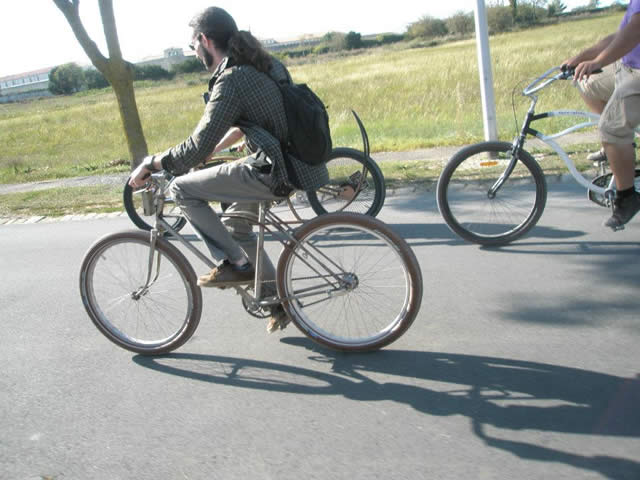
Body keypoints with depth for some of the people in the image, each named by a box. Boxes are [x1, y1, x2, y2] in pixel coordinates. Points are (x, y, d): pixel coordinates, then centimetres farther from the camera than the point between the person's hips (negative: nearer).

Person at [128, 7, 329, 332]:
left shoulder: (231, 80, -16)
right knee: (236, 224, 25)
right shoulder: (261, 64, 13)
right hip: (297, 164, 9)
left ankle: (234, 263, 4)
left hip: (277, 173, -9)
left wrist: (150, 164, -5)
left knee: (182, 189, -2)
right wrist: (209, 151, 30)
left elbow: (197, 148, -20)